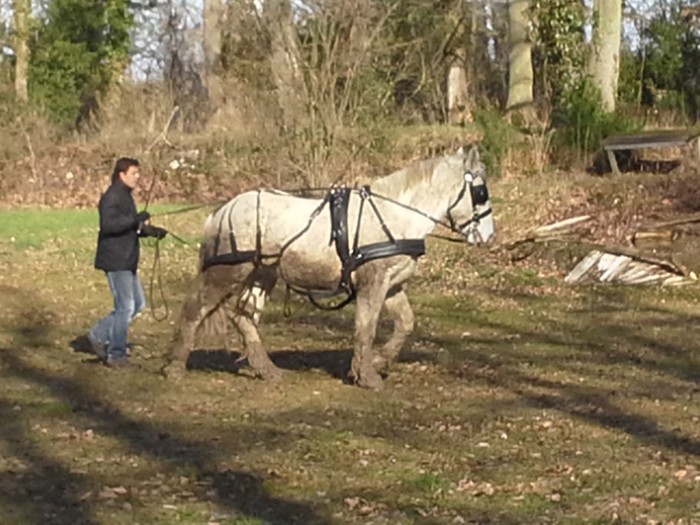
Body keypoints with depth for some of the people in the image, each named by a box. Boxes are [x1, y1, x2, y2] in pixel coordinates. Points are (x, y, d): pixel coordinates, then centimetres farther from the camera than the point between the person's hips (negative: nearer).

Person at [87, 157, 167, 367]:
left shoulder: (125, 196, 16)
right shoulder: (112, 197, -15)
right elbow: (108, 225, -27)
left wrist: (149, 230, 11)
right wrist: (136, 219, -30)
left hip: (127, 261, 10)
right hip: (115, 261, -10)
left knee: (137, 304, 14)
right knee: (125, 307, -6)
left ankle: (99, 335, 21)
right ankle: (116, 355, 4)